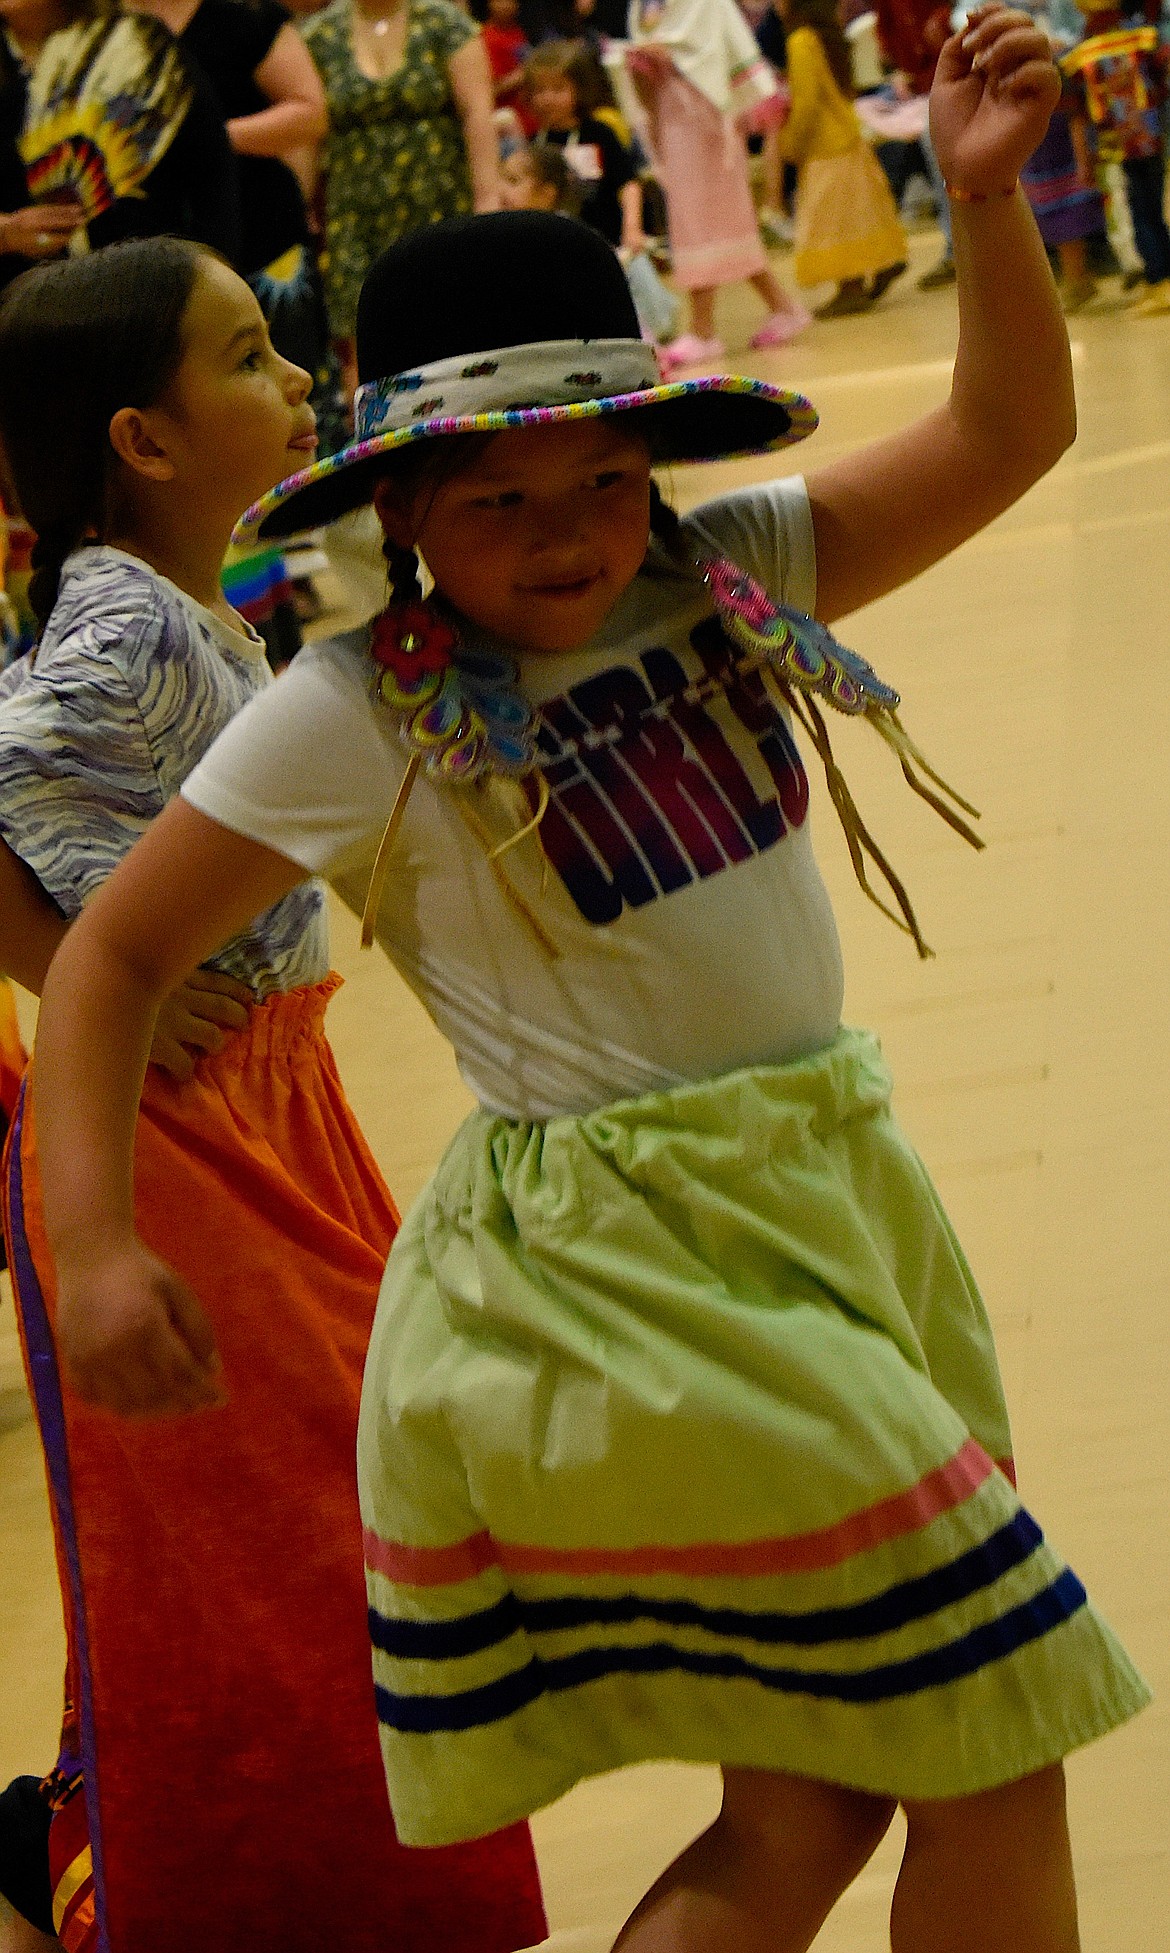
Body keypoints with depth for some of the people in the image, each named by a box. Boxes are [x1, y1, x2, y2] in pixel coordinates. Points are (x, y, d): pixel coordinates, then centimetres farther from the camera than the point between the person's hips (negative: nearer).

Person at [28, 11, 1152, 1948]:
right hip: (618, 1271, -6)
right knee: (992, 1743, -4)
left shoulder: (724, 582, 3)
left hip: (832, 1200, 6)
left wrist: (988, 200, -12)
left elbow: (1003, 437, 3)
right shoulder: (360, 715, -10)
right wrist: (87, 1238, -16)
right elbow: (117, 949, -5)